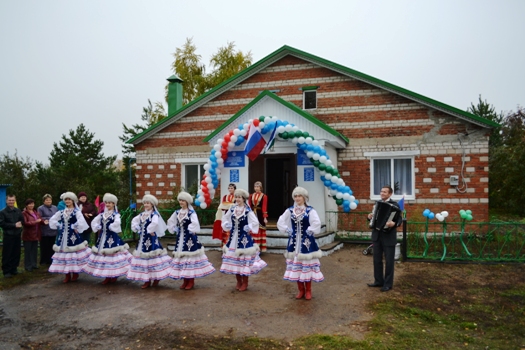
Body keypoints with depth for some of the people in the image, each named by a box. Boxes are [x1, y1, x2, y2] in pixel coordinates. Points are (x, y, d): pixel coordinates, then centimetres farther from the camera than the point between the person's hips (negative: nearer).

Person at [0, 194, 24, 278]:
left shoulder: (18, 211, 8)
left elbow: (22, 221, 9)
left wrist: (19, 224, -13)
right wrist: (14, 225, -14)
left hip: (17, 235, 4)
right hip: (8, 236, -4)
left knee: (16, 253, 7)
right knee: (7, 254, -1)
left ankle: (14, 269, 20)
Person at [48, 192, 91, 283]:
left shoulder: (77, 212, -7)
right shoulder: (61, 212, 10)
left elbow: (81, 222, -21)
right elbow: (52, 220, 13)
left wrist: (75, 228, -14)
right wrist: (59, 226, 4)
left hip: (73, 236, -5)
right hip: (63, 236, 5)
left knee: (74, 253, -1)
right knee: (64, 253, 7)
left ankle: (75, 274, 13)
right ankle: (67, 275, 16)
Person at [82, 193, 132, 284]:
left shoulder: (116, 214, -8)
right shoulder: (102, 214, 11)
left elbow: (117, 223, -25)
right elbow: (94, 222, 11)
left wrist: (110, 227, -15)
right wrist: (98, 228, -4)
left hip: (112, 237, -6)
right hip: (103, 237, 7)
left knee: (113, 254, -4)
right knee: (102, 254, 9)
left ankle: (115, 275, 11)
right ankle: (107, 277, 19)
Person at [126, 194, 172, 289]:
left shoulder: (154, 214, -11)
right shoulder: (142, 214, 12)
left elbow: (155, 222, -30)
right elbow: (134, 220, 23)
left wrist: (150, 230, -20)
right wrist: (136, 228, 9)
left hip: (151, 239, -8)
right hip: (142, 239, 8)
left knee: (152, 257, -6)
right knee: (143, 257, 9)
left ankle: (156, 278, 7)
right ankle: (147, 280, 18)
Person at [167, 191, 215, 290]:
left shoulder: (191, 212, -13)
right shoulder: (177, 212, 8)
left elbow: (195, 224, -27)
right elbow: (170, 222, 19)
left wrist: (191, 231, -17)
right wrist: (174, 229, 10)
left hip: (189, 238, -7)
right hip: (180, 238, 7)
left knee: (189, 256, -2)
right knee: (181, 257, 9)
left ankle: (191, 281, 10)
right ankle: (185, 280, 20)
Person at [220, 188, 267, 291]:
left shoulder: (248, 210, -12)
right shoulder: (232, 209, 4)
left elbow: (255, 223, -10)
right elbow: (225, 218, 17)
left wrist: (249, 227, -20)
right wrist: (226, 225, 0)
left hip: (244, 238, -5)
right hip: (234, 237, 5)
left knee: (244, 259, 0)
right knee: (234, 259, 11)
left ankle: (245, 283, 15)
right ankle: (239, 282, 26)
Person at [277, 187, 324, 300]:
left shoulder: (310, 210, -12)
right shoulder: (290, 210, 2)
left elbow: (316, 223, -24)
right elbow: (280, 222, 9)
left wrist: (309, 231, -16)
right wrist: (287, 230, 0)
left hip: (306, 242, -4)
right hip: (294, 242, 4)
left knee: (307, 265, 3)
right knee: (296, 265, 9)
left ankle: (308, 290, 18)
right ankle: (301, 290, 23)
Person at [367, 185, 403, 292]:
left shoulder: (394, 205, -9)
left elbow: (400, 219, -16)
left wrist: (394, 223, -36)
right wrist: (370, 217, -3)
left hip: (389, 237, -6)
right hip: (377, 236, 6)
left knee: (389, 261, 4)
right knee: (377, 260, 12)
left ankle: (388, 284, 15)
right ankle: (378, 281, 24)